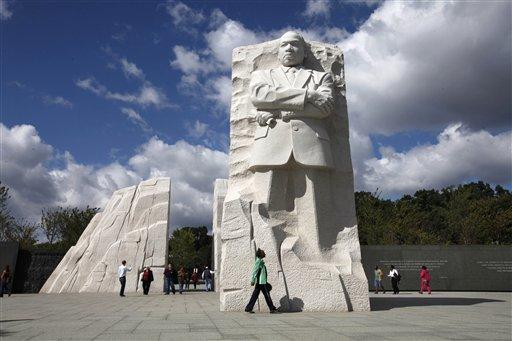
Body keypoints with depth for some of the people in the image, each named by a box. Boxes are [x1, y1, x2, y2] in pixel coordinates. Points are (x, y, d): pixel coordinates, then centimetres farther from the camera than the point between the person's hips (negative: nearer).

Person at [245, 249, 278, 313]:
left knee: (255, 295, 8)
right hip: (261, 282, -10)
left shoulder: (260, 261, 19)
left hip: (259, 282, 10)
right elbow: (254, 271, -17)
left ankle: (248, 308, 7)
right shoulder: (259, 261, -11)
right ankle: (272, 309, 3)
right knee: (267, 295, -3)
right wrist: (253, 280, -20)